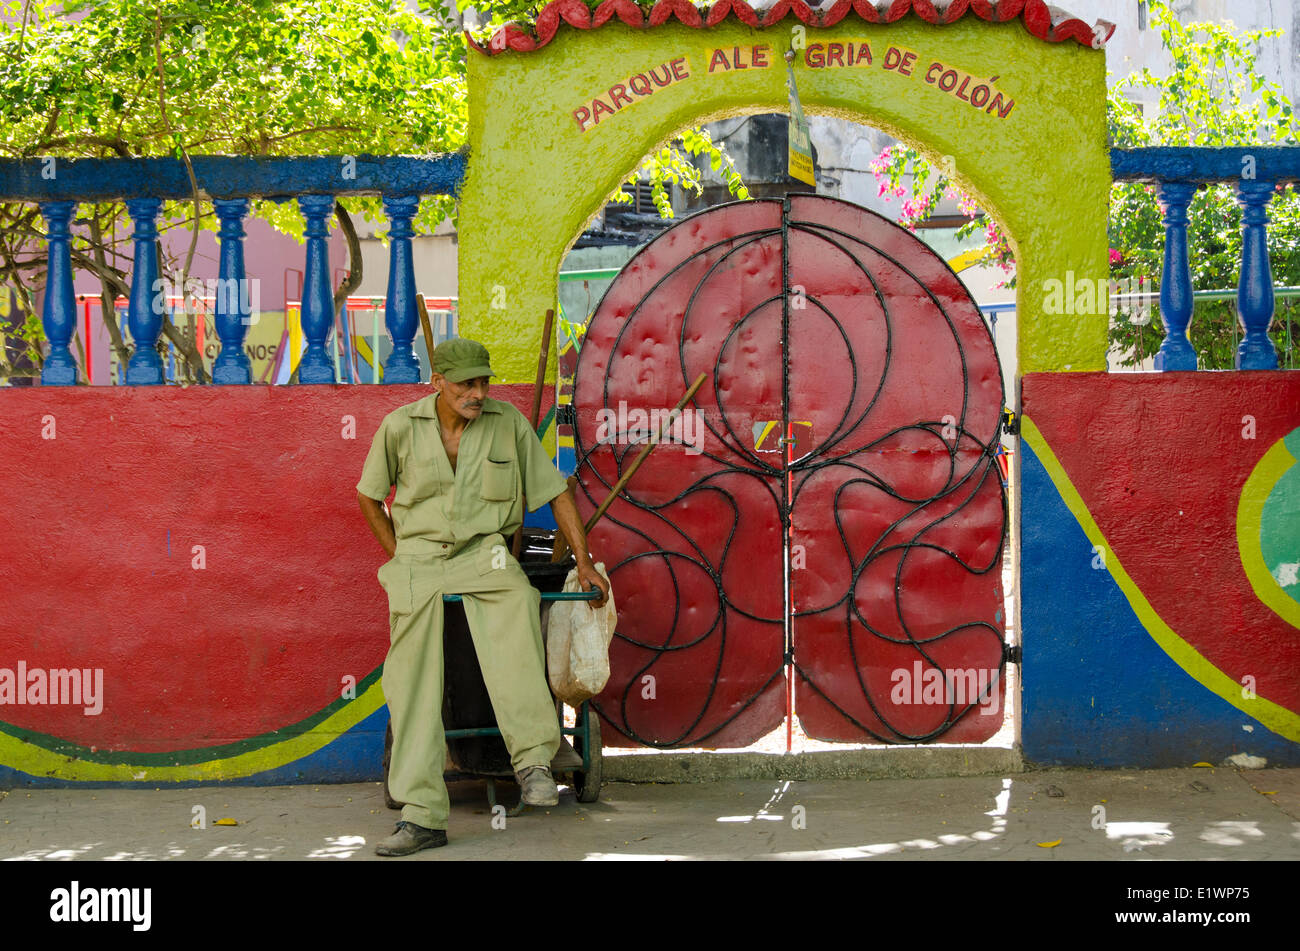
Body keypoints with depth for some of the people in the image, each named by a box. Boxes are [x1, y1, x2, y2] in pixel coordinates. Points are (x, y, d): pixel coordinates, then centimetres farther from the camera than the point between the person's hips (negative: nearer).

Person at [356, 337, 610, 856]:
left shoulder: (507, 421, 2)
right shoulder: (400, 426, 1)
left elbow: (556, 491, 9)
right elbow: (369, 496, 15)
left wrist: (584, 562, 5)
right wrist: (400, 557, 6)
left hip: (484, 551, -1)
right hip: (418, 554, 1)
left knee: (514, 600, -37)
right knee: (412, 680, -18)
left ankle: (533, 760, -42)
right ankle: (422, 817, -18)